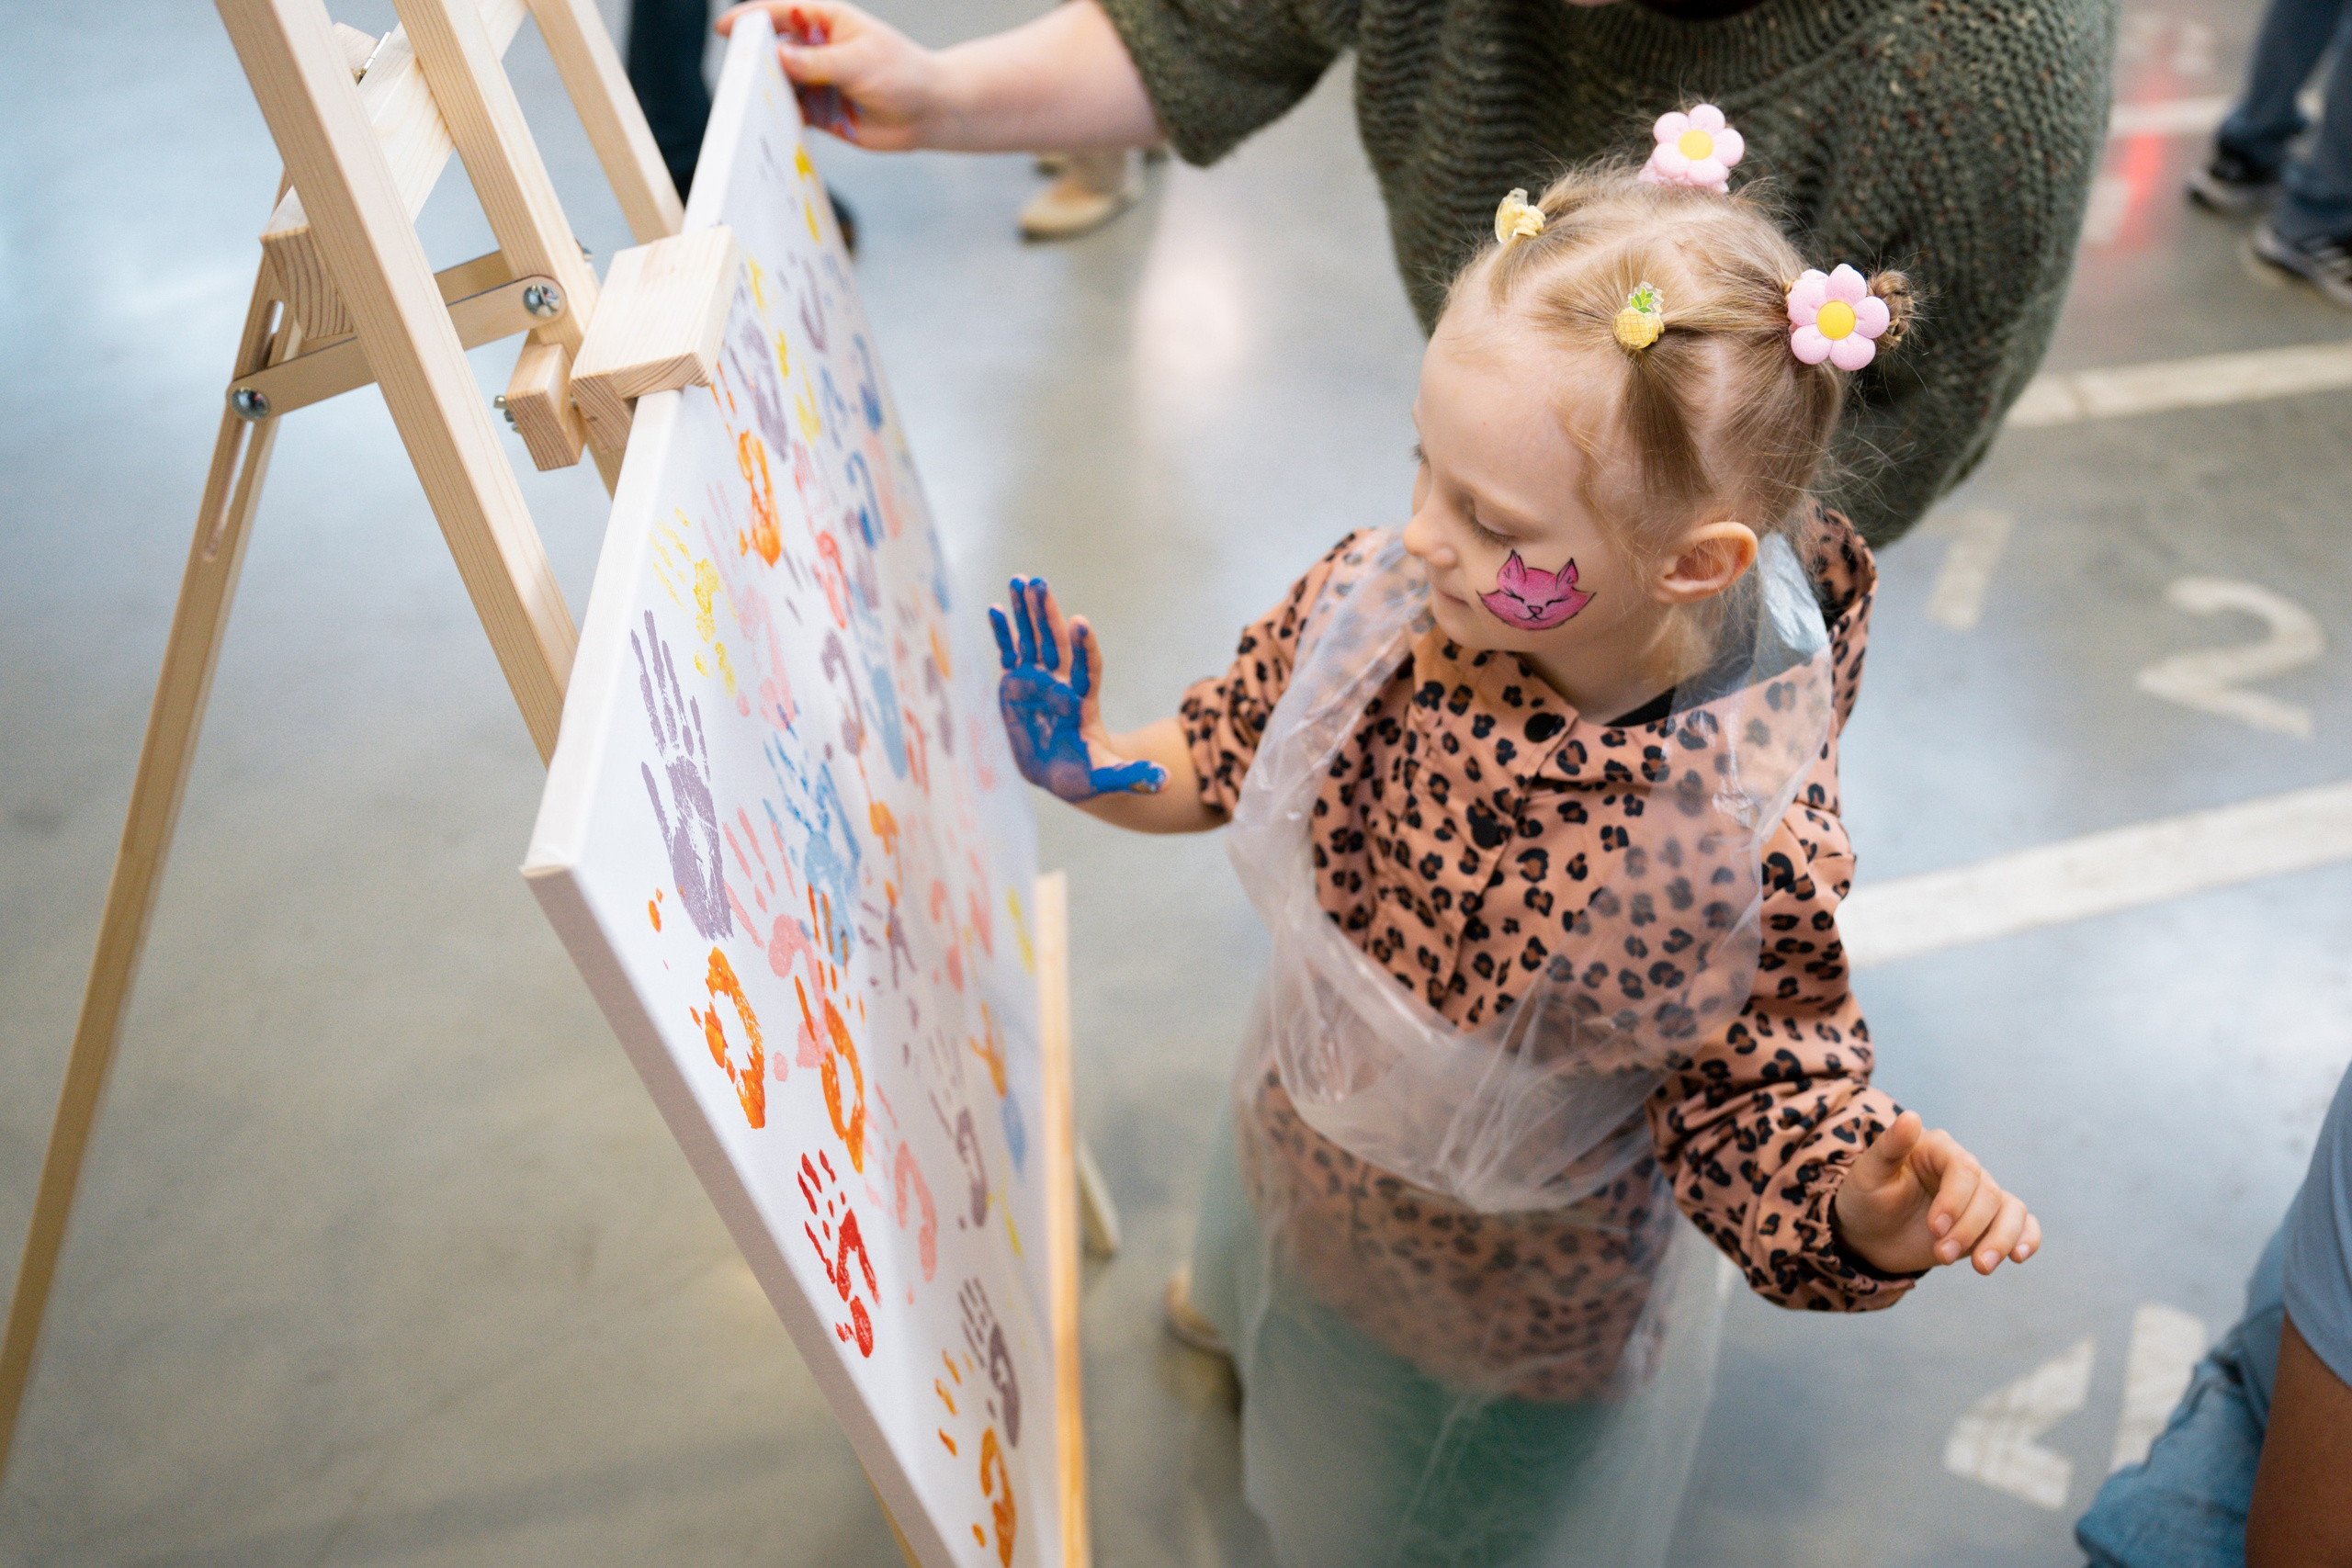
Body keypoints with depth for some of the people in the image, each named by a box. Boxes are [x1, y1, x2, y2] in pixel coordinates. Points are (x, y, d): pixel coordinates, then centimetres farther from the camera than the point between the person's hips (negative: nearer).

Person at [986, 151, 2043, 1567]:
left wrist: (1870, 1206, -43)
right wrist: (1100, 768, -22)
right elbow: (1237, 749, -6)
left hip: (1523, 1280, -3)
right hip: (1312, 1169, 3)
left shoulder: (1747, 843, -37)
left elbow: (1760, 1101, -24)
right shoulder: (1374, 601, -27)